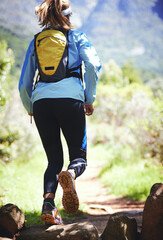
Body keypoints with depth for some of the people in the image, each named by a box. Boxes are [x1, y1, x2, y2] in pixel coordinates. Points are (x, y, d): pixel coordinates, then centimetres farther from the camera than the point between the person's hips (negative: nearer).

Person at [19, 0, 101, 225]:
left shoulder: (36, 42, 22)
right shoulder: (77, 37, 15)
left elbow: (24, 85, 19)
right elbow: (93, 64, -4)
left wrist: (30, 109, 34)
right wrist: (90, 99, 4)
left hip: (41, 99, 3)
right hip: (70, 97, -2)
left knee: (54, 160, 11)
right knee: (79, 156, 7)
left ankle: (48, 202, -14)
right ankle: (70, 174, -29)